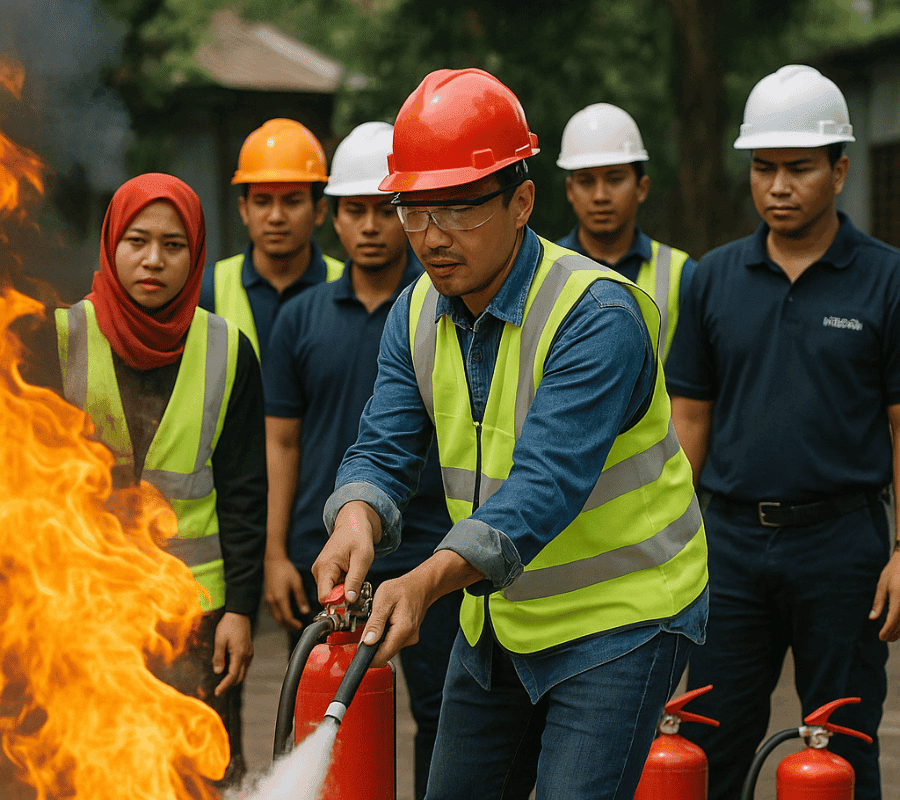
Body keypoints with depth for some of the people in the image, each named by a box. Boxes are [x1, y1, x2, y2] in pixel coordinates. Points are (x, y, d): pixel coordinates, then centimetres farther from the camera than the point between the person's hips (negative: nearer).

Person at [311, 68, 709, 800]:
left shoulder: (597, 315, -24)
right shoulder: (417, 315, -1)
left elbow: (547, 483, -33)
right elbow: (384, 449, -7)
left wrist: (428, 582, -46)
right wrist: (356, 524, -31)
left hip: (618, 619, -7)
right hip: (495, 619, 7)